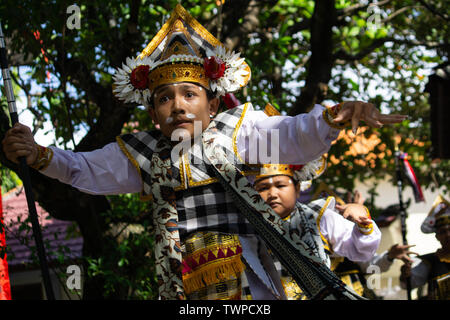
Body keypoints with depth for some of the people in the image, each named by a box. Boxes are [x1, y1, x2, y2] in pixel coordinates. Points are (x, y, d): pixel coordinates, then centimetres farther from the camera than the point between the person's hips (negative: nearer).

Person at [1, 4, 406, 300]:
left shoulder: (237, 131, 2)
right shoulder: (141, 153, 12)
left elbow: (295, 136, -10)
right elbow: (86, 170, 14)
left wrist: (332, 119, -31)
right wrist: (40, 155, -5)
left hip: (247, 274, -3)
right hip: (182, 280, 3)